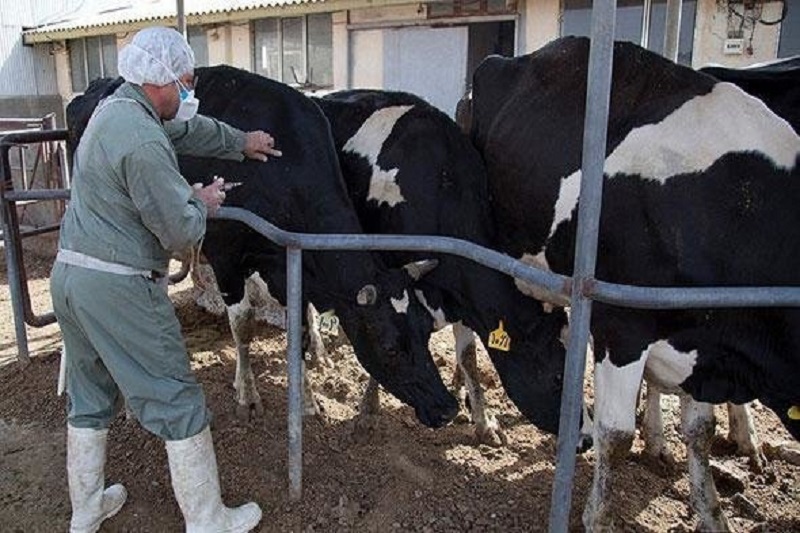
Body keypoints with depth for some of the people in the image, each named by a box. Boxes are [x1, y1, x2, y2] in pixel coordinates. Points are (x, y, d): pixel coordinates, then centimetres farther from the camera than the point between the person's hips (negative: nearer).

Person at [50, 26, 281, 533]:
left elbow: (190, 129, 26)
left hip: (70, 273, 10)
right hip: (119, 286, -10)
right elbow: (181, 231, -16)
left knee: (90, 397, 22)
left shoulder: (114, 106, 9)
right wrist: (203, 202, 4)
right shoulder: (144, 141, -21)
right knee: (178, 402, 3)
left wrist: (240, 140, 37)